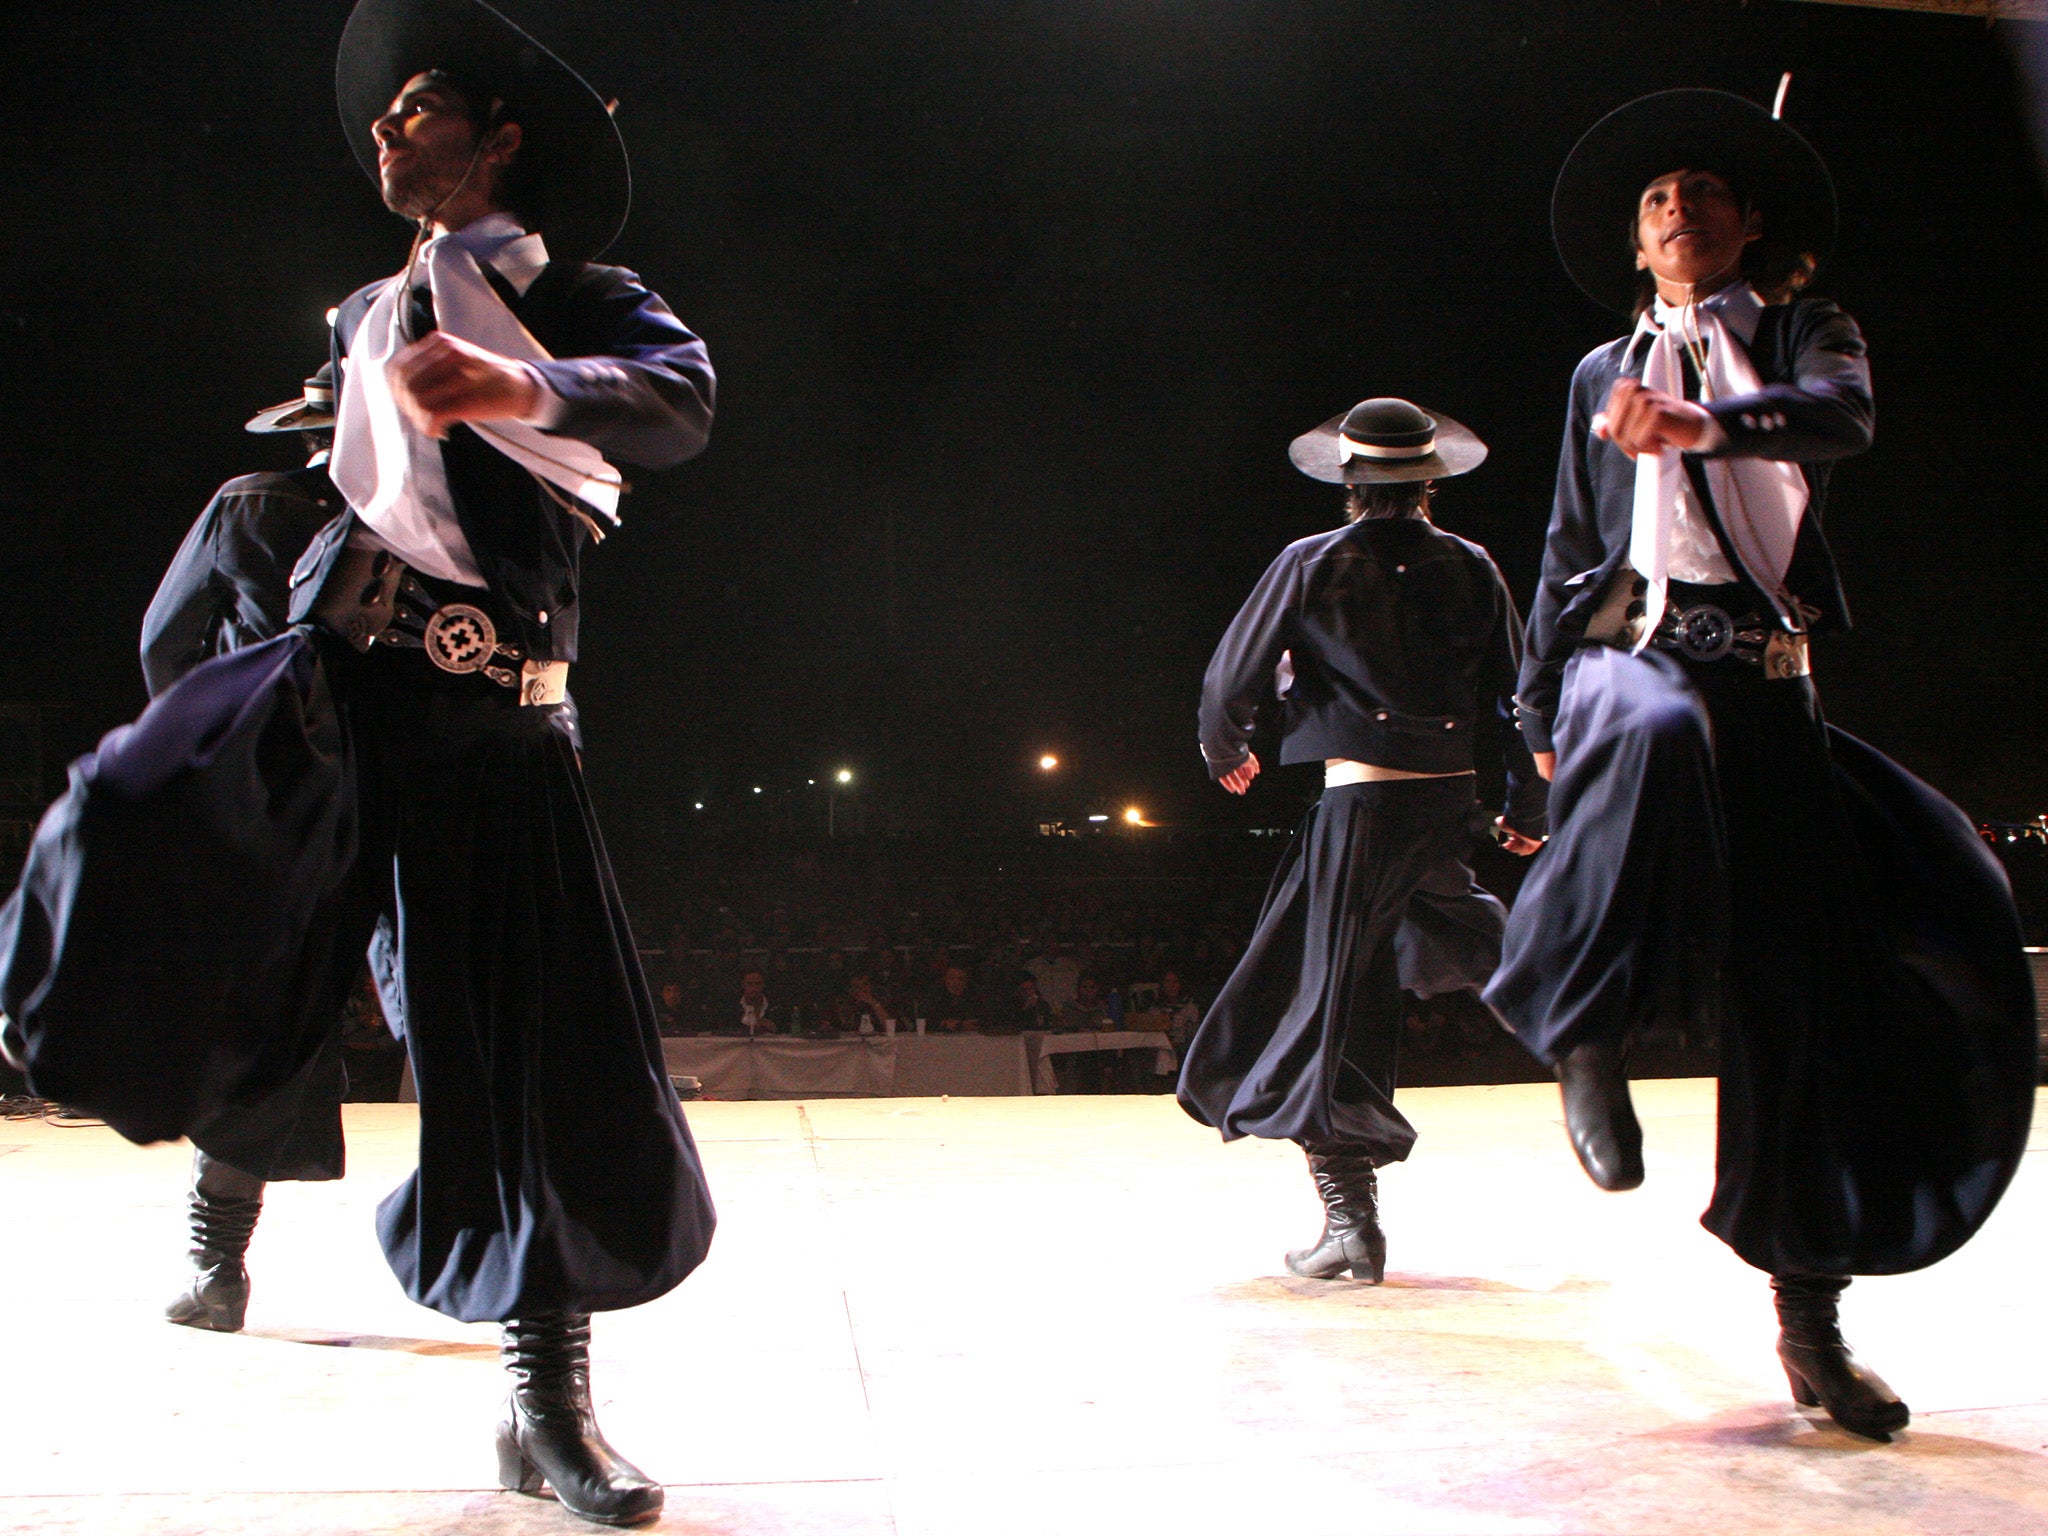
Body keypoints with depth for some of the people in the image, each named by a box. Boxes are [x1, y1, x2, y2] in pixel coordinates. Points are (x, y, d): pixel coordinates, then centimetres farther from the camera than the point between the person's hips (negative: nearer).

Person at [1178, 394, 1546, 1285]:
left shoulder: (1311, 565, -2)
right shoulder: (1470, 569, 5)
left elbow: (1229, 682, 1)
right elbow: (1520, 695, 8)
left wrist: (1225, 753, 22)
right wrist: (1529, 808, 20)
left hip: (1359, 798, -4)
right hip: (1449, 803, 5)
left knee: (1335, 998, -1)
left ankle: (1349, 1217, -2)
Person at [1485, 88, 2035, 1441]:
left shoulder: (1805, 335, 15)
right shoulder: (1605, 373, 21)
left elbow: (1844, 415, -10)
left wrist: (1701, 425, -29)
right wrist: (1543, 706, 17)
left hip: (1769, 673, 0)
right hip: (1633, 642, 0)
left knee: (1798, 989, -5)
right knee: (1654, 734, -40)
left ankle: (1810, 1319, 3)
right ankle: (1591, 1039, -24)